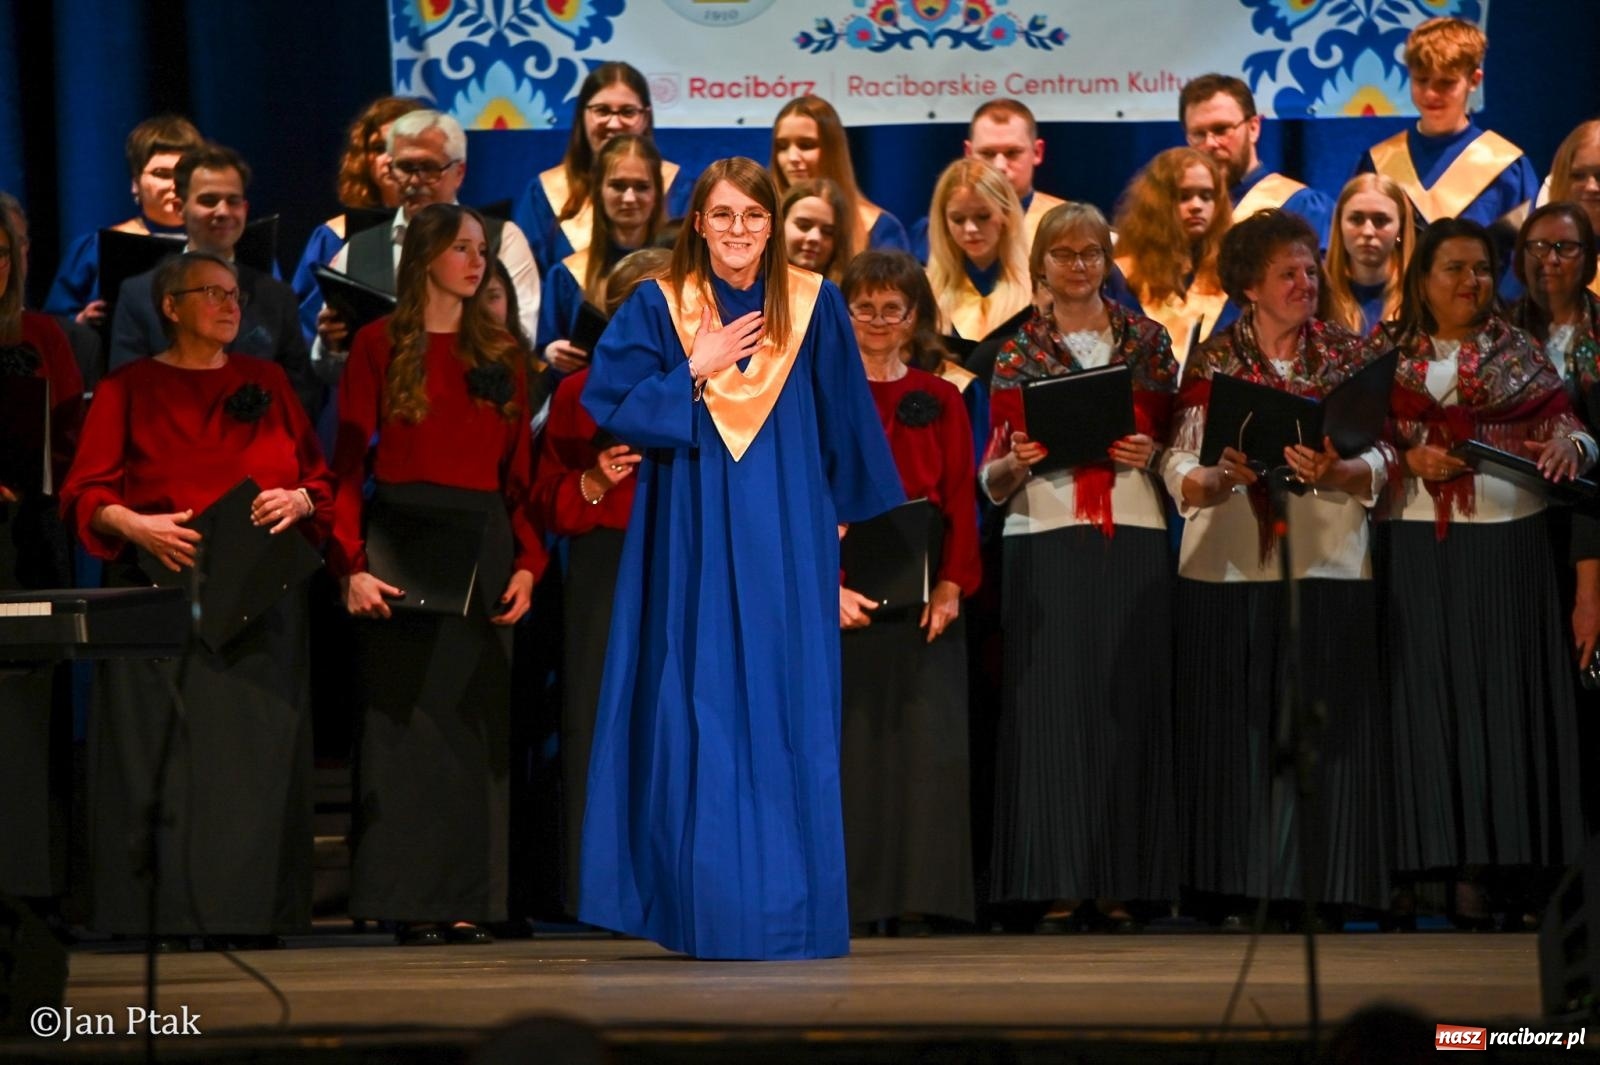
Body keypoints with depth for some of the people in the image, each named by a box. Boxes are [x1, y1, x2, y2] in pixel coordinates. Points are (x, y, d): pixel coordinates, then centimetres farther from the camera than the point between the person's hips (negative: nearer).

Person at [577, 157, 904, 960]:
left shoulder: (813, 304, 4)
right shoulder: (658, 307, 1)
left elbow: (844, 417, 10)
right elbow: (610, 406, -4)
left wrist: (844, 510, 9)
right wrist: (695, 372, -11)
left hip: (787, 536, 1)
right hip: (695, 534, -1)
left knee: (789, 708, 0)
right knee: (702, 711, -1)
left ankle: (789, 900, 5)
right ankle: (711, 900, 4)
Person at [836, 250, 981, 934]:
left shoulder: (939, 402, 12)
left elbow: (961, 502, 7)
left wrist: (950, 587, -7)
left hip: (923, 601, 2)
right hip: (840, 598, -2)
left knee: (924, 743, -3)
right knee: (845, 742, -5)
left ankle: (913, 902, 1)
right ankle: (843, 900, -2)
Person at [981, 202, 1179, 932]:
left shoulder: (1146, 340, 11)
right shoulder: (1019, 352, 8)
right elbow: (993, 477, 8)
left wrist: (1151, 453, -7)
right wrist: (1017, 462, -13)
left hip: (1131, 536, 1)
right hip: (1045, 538, -1)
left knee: (1129, 702, -1)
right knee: (1050, 701, -4)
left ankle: (1118, 884, 4)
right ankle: (1057, 886, -1)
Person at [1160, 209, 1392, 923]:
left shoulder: (1350, 355, 7)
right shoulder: (1212, 363, 6)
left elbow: (1378, 463, -1)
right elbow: (1180, 473, -1)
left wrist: (1336, 474, -21)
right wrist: (1220, 480, -22)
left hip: (1328, 567, 0)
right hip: (1231, 567, 0)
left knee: (1326, 738, -2)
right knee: (1234, 737, 0)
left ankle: (1325, 886, 3)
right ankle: (1238, 886, 5)